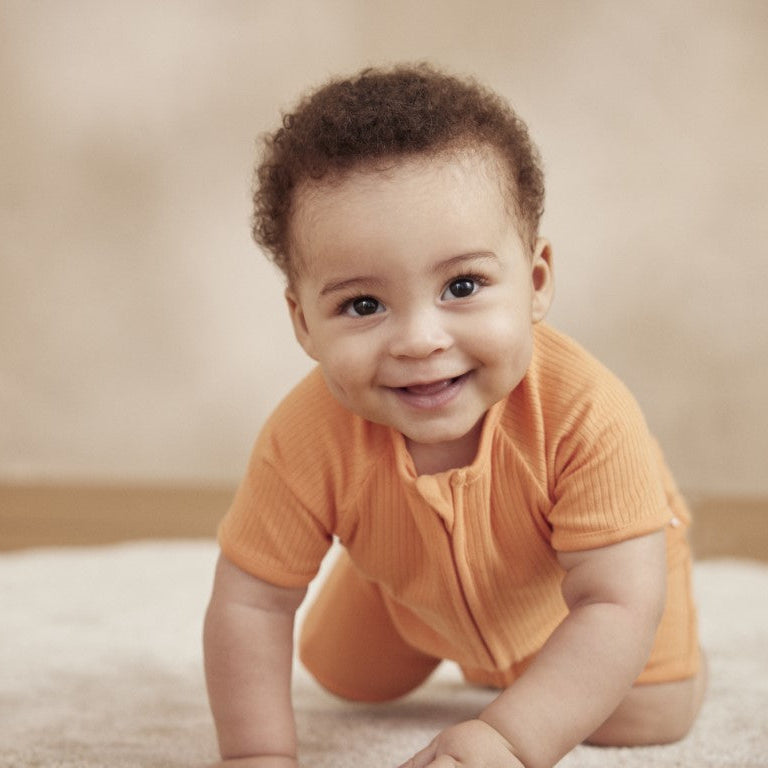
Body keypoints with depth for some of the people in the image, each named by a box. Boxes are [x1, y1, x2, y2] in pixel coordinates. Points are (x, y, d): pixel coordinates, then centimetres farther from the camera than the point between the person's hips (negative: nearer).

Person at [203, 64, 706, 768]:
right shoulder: (308, 439, -40)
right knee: (344, 676, 17)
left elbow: (618, 605, -46)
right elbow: (249, 602, -30)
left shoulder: (587, 415, -47)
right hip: (412, 589, 2)